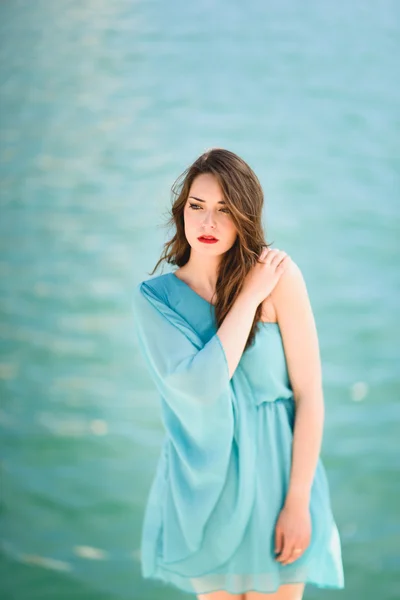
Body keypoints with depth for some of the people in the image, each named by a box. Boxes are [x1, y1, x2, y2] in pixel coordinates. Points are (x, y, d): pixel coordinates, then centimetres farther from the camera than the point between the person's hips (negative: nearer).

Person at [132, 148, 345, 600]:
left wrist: (298, 502, -14)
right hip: (203, 485, 2)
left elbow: (309, 394, -11)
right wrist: (249, 296, -17)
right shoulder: (154, 296, -6)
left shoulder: (279, 277, -12)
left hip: (273, 475, -2)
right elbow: (199, 385, -20)